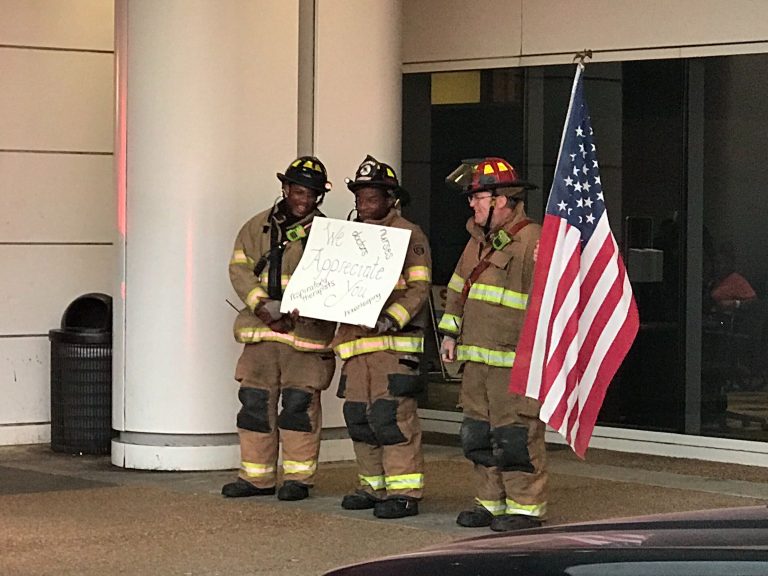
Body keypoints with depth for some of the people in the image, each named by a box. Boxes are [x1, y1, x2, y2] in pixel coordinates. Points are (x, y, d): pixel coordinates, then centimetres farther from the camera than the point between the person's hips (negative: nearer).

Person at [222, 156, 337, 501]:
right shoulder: (257, 228, 12)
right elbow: (239, 269, 3)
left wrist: (297, 314, -21)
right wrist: (261, 305, -14)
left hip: (306, 332, -3)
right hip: (261, 331, 3)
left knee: (300, 404, -1)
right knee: (255, 402, 5)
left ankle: (298, 478, 9)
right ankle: (256, 476, 14)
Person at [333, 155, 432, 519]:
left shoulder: (409, 235, -1)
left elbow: (419, 288, -8)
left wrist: (392, 317, -22)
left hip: (394, 342, -7)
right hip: (355, 339, 8)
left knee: (391, 415, -12)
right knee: (358, 416, 8)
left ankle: (404, 492, -8)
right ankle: (373, 486, 19)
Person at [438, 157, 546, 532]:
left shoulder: (534, 242, -12)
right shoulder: (478, 240, 16)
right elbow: (459, 288, 27)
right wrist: (450, 332, 22)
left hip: (515, 363, -9)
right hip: (476, 359, 9)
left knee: (516, 437, -5)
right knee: (478, 435, 13)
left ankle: (525, 508, 3)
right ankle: (491, 503, 23)